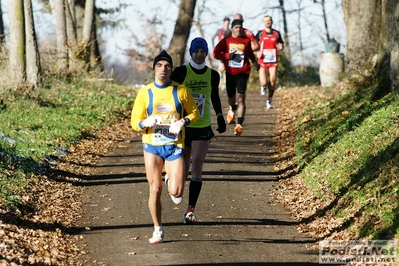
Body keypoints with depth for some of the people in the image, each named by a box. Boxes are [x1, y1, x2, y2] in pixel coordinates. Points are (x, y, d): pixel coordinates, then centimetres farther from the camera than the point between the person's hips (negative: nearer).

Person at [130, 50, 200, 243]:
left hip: (174, 146, -1)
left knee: (176, 192, -9)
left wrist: (183, 122, -13)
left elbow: (194, 112, 7)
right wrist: (145, 123, -23)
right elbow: (134, 122, 0)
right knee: (155, 189, 1)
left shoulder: (181, 91, -3)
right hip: (152, 146, 1)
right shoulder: (145, 93, -2)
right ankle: (158, 230, 17)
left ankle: (172, 183, 29)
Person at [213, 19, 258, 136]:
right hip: (230, 73, 1)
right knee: (231, 98, 15)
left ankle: (239, 125, -23)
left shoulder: (246, 41, 6)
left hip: (242, 73, -1)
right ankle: (232, 109, 53)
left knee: (240, 98, -17)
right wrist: (228, 55, -15)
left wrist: (254, 61, 13)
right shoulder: (226, 41, 2)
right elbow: (216, 53, -3)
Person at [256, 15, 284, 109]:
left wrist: (280, 47, -9)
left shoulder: (277, 33, 7)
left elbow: (281, 45, 16)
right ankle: (263, 87, 25)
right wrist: (257, 53, -14)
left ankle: (269, 100, 14)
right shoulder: (260, 33, 1)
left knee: (272, 82, -2)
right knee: (263, 83, -13)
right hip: (263, 62, -2)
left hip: (273, 62, 2)